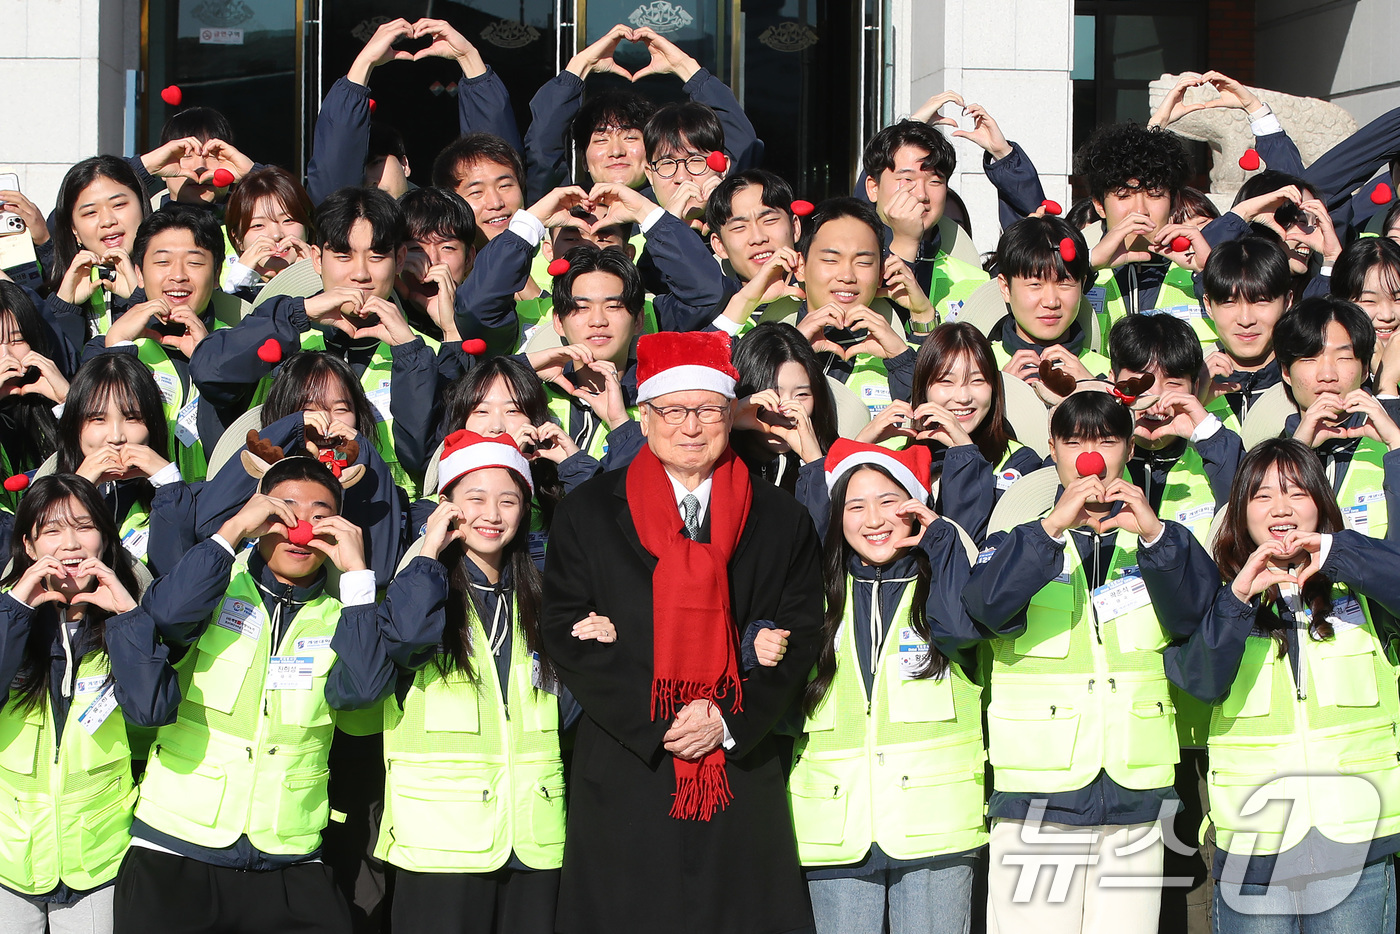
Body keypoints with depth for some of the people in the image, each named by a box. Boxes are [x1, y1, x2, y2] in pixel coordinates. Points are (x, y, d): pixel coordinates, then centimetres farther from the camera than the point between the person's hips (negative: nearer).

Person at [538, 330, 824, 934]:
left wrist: (731, 719, -10)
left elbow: (801, 637, 5)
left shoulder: (782, 521, 9)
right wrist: (655, 722, -11)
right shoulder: (588, 514, 5)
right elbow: (565, 632, -1)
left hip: (744, 777, 1)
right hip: (626, 779, -1)